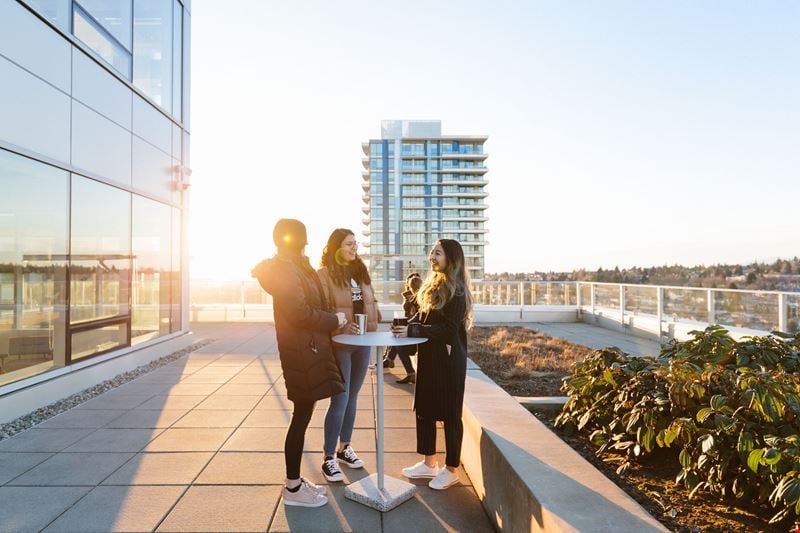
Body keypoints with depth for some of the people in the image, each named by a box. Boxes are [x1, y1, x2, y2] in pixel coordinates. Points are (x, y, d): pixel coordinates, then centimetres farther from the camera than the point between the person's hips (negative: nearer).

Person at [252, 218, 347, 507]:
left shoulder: (296, 268, 15)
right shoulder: (286, 271, -16)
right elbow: (300, 313, -22)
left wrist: (332, 320, 5)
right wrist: (334, 320, -10)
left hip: (308, 349, 10)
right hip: (301, 352, -10)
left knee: (302, 416, 16)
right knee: (301, 417, 1)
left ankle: (295, 480, 29)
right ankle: (293, 489, 17)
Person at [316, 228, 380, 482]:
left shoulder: (361, 271, 11)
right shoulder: (325, 274, -9)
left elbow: (371, 302, 15)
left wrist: (376, 324, 2)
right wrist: (340, 326, -25)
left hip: (363, 342, 6)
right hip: (339, 344, -6)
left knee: (352, 398, 15)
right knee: (340, 400, -4)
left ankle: (344, 447, 31)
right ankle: (329, 458, 11)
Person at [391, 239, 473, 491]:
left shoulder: (456, 291, -15)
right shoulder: (433, 285, 10)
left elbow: (448, 328, -21)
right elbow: (422, 316, 13)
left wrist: (412, 331, -23)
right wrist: (406, 326, -5)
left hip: (449, 359, -8)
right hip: (428, 356, 8)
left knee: (449, 413, 5)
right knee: (424, 409, 15)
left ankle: (451, 469, 23)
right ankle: (429, 463, 31)